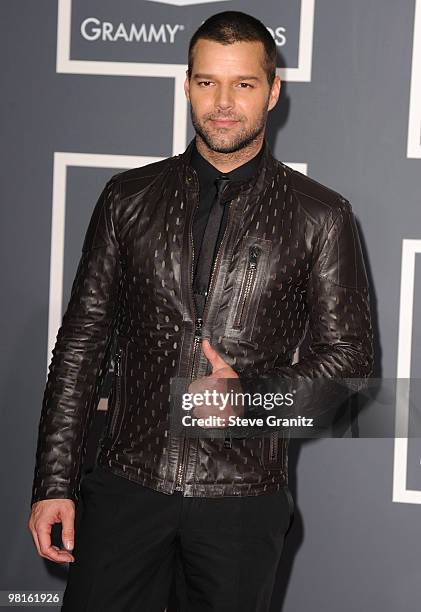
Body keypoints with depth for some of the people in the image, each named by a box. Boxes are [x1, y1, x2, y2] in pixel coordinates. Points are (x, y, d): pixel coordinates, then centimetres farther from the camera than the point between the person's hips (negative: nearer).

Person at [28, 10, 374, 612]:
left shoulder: (319, 216, 1)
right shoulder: (129, 198, 6)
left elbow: (350, 356, 3)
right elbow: (81, 343, 6)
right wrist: (54, 483, 1)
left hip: (243, 495, -1)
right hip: (127, 482, 1)